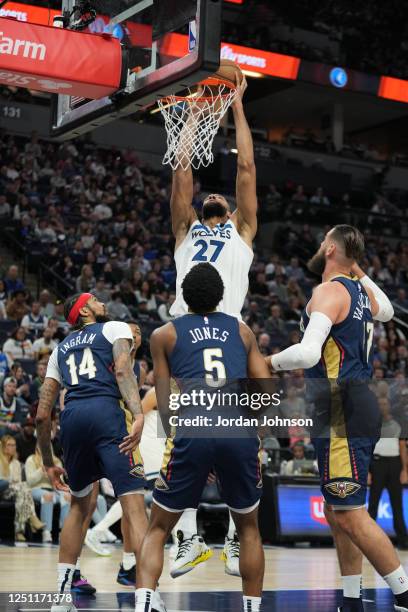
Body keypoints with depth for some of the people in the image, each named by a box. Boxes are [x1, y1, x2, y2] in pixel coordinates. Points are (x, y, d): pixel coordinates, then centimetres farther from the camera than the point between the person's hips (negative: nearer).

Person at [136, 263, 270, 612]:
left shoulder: (164, 334, 16)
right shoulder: (242, 330, 21)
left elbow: (165, 404, 12)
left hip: (192, 431, -1)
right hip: (241, 431, 2)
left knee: (158, 531, 12)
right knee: (248, 528, 23)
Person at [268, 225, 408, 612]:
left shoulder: (329, 291, -14)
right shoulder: (361, 293, 14)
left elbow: (307, 353, -28)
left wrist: (272, 362, -7)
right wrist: (360, 273, 34)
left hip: (344, 415, -10)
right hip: (353, 407, 10)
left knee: (350, 516, -8)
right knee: (337, 512, 14)